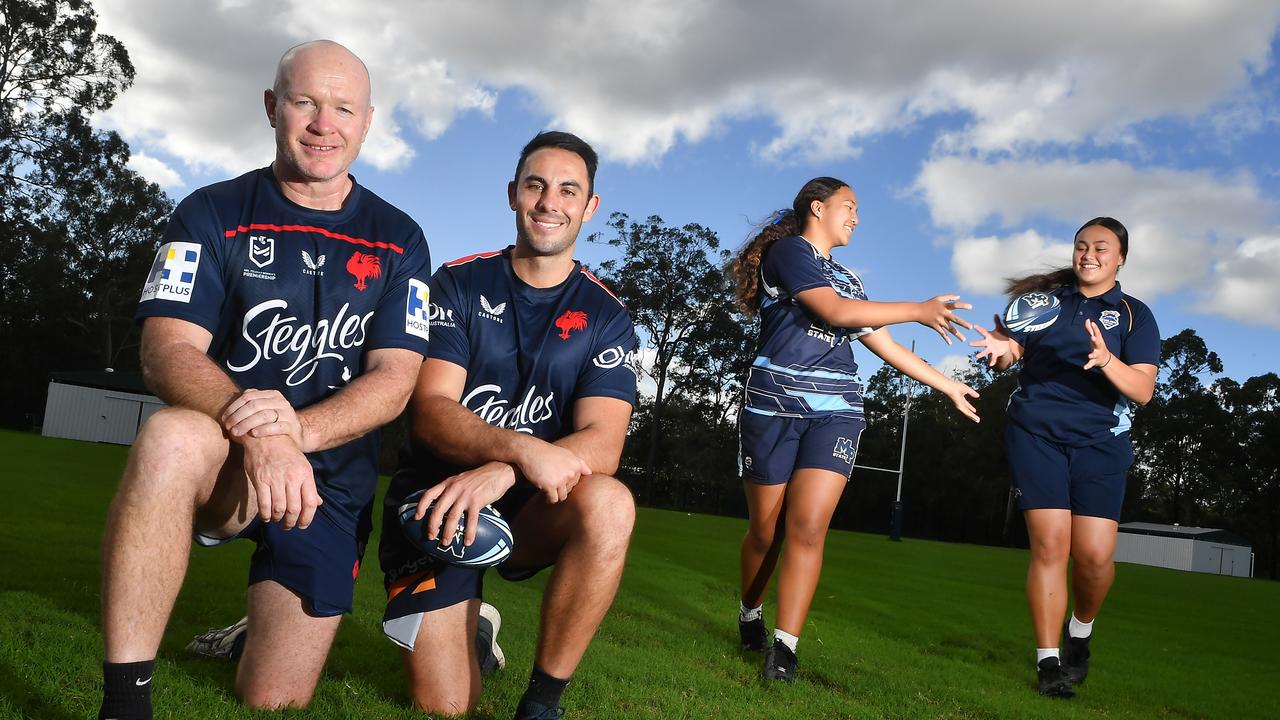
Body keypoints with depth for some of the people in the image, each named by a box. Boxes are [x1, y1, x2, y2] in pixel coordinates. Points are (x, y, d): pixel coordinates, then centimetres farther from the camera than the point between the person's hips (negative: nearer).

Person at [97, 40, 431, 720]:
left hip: (333, 480, 2)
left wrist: (299, 429, -26)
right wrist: (257, 431, -34)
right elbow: (167, 350, -13)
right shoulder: (212, 213, -1)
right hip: (219, 463, -1)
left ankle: (274, 618, 35)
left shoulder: (398, 240, 4)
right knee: (172, 437, -38)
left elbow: (395, 378, -6)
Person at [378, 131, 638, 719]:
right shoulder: (457, 285, -1)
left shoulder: (606, 318, 0)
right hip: (434, 499, 0)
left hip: (531, 513, 1)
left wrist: (504, 472, -32)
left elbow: (601, 444, -13)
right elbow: (430, 411, -13)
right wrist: (522, 448, -33)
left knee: (608, 504, -34)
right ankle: (475, 625, 23)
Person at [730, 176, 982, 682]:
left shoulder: (847, 279, 23)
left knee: (808, 527, -12)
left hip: (836, 408, 5)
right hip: (774, 402, -5)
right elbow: (834, 311, -13)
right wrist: (920, 311, -10)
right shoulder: (788, 250, 0)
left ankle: (784, 649, -11)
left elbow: (885, 346, 25)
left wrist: (949, 386, 25)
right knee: (766, 530, 3)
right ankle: (750, 615, 29)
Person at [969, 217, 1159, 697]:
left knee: (1095, 554, -9)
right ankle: (1047, 661, 3)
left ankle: (1081, 631, 22)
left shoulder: (1134, 314, 6)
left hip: (1099, 441, 0)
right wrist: (1003, 351, -11)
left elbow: (1142, 390, -4)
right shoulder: (1043, 297, 10)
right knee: (1049, 546, -8)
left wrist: (1107, 360, -23)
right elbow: (1008, 342, 13)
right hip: (1035, 434, 0)